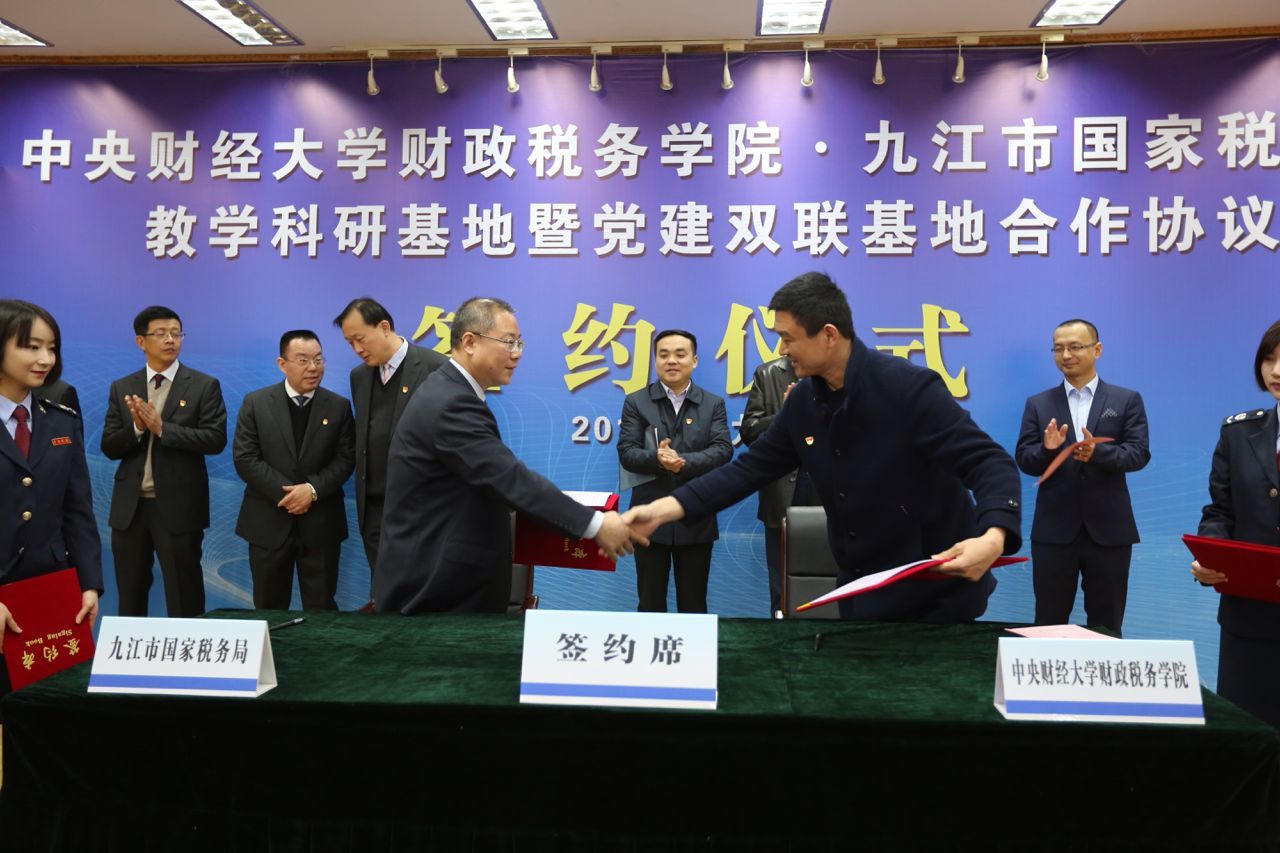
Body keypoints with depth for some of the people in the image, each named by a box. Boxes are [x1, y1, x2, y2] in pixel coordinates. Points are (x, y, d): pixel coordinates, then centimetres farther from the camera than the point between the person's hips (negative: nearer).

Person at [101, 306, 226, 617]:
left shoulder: (204, 386, -2)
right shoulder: (121, 388, 8)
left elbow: (216, 440, -12)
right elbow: (109, 447, 4)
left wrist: (162, 428, -20)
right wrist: (137, 428, -15)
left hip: (178, 507, -3)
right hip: (129, 507, 4)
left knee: (184, 601, 4)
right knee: (129, 600, 14)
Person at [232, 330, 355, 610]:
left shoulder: (339, 406, 4)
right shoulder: (255, 403, 1)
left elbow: (346, 458, -1)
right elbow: (244, 459, -5)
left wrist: (313, 489, -17)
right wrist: (285, 493, -14)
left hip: (321, 523, 0)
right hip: (269, 521, 0)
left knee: (321, 609, 7)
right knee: (269, 609, 11)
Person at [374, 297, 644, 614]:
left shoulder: (449, 392, 9)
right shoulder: (451, 404, -23)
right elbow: (510, 479, -28)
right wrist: (595, 524, -27)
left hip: (439, 573, 10)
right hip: (434, 585, -10)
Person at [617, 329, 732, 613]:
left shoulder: (713, 404, 6)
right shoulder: (635, 402, 4)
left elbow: (723, 449, -7)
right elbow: (626, 452, -5)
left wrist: (684, 462, -23)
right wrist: (656, 459, -26)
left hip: (696, 518, 0)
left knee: (693, 604, 10)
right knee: (650, 602, 9)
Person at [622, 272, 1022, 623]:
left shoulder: (910, 387, -21)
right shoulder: (804, 400, -1)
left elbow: (988, 461, -23)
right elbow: (752, 467, 3)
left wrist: (993, 538, -44)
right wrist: (663, 508, -6)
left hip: (935, 593, -7)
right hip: (863, 591, 7)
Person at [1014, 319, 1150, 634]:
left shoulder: (1127, 400, 5)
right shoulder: (1038, 404, 7)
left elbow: (1139, 453, -6)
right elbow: (1024, 459, 1)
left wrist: (1097, 452, -25)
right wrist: (1047, 450, -21)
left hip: (1108, 529, 0)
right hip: (1054, 529, 1)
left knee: (1106, 626, 10)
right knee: (1049, 623, 7)